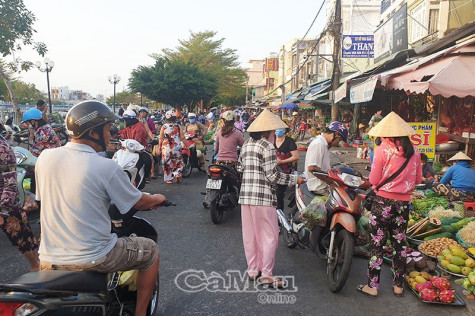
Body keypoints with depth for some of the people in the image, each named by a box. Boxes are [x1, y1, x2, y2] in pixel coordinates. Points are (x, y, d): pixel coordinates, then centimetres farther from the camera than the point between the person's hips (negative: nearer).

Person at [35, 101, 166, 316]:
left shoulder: (45, 157, -3)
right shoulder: (106, 167, -16)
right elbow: (140, 203, -3)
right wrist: (157, 199, 19)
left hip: (49, 262, 6)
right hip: (92, 260, -5)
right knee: (150, 250, 16)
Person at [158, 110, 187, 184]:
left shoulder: (163, 127, -3)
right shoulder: (178, 126, -4)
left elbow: (161, 138, 0)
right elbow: (182, 138, -1)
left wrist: (159, 147, 10)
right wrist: (186, 145, 11)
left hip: (166, 147, 0)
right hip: (176, 147, 0)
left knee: (167, 163, 9)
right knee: (178, 162, 15)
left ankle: (169, 179, 11)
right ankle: (177, 174, -5)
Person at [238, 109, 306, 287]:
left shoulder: (246, 145, 11)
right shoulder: (267, 147, -12)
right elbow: (272, 175, -13)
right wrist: (294, 179, -5)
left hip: (245, 195, 8)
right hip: (262, 196, -8)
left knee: (250, 234, 14)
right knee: (269, 235, 3)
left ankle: (252, 270, 26)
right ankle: (266, 274, 7)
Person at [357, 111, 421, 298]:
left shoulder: (382, 150, -13)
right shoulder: (413, 151, 0)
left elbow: (374, 180, -11)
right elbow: (418, 179, 9)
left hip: (383, 201, -4)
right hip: (404, 202, 5)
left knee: (377, 243, 4)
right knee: (400, 242, 15)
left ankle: (372, 286, 10)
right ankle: (398, 284, 26)